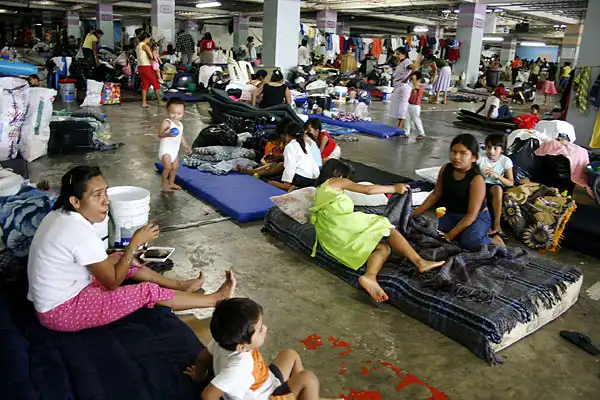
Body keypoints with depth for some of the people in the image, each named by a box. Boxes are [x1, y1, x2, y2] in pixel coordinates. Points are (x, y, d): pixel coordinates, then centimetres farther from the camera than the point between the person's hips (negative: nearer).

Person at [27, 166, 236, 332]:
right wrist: (135, 242, -16)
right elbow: (112, 282, -18)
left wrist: (126, 256, 7)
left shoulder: (59, 215, -1)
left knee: (121, 259, 16)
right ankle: (216, 299, 9)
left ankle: (179, 285, 30)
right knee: (149, 292, -7)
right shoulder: (82, 233, -30)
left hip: (51, 299, 9)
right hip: (61, 312, -9)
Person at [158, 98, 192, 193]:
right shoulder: (167, 122, -18)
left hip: (175, 150, 8)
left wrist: (186, 146, 23)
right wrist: (167, 134, -45)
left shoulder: (180, 124, 9)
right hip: (165, 150, -8)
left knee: (175, 167, 16)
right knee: (168, 167, -18)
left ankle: (171, 183, 33)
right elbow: (160, 134, -27)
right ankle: (163, 183, 1)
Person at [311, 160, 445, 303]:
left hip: (330, 239, 7)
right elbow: (367, 189, 4)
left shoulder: (318, 192, 35)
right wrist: (394, 188, 12)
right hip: (343, 224, -7)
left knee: (384, 247, 1)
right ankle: (420, 262, -10)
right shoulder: (336, 181, 12)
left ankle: (370, 276, -30)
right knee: (387, 228, 3)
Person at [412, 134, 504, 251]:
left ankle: (494, 241, -5)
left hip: (477, 217, -6)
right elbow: (435, 195, 6)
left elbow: (472, 215, -23)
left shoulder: (476, 179, -24)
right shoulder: (445, 169, -8)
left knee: (469, 242, -34)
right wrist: (414, 214, 2)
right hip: (451, 215, 6)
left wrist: (450, 235, -27)